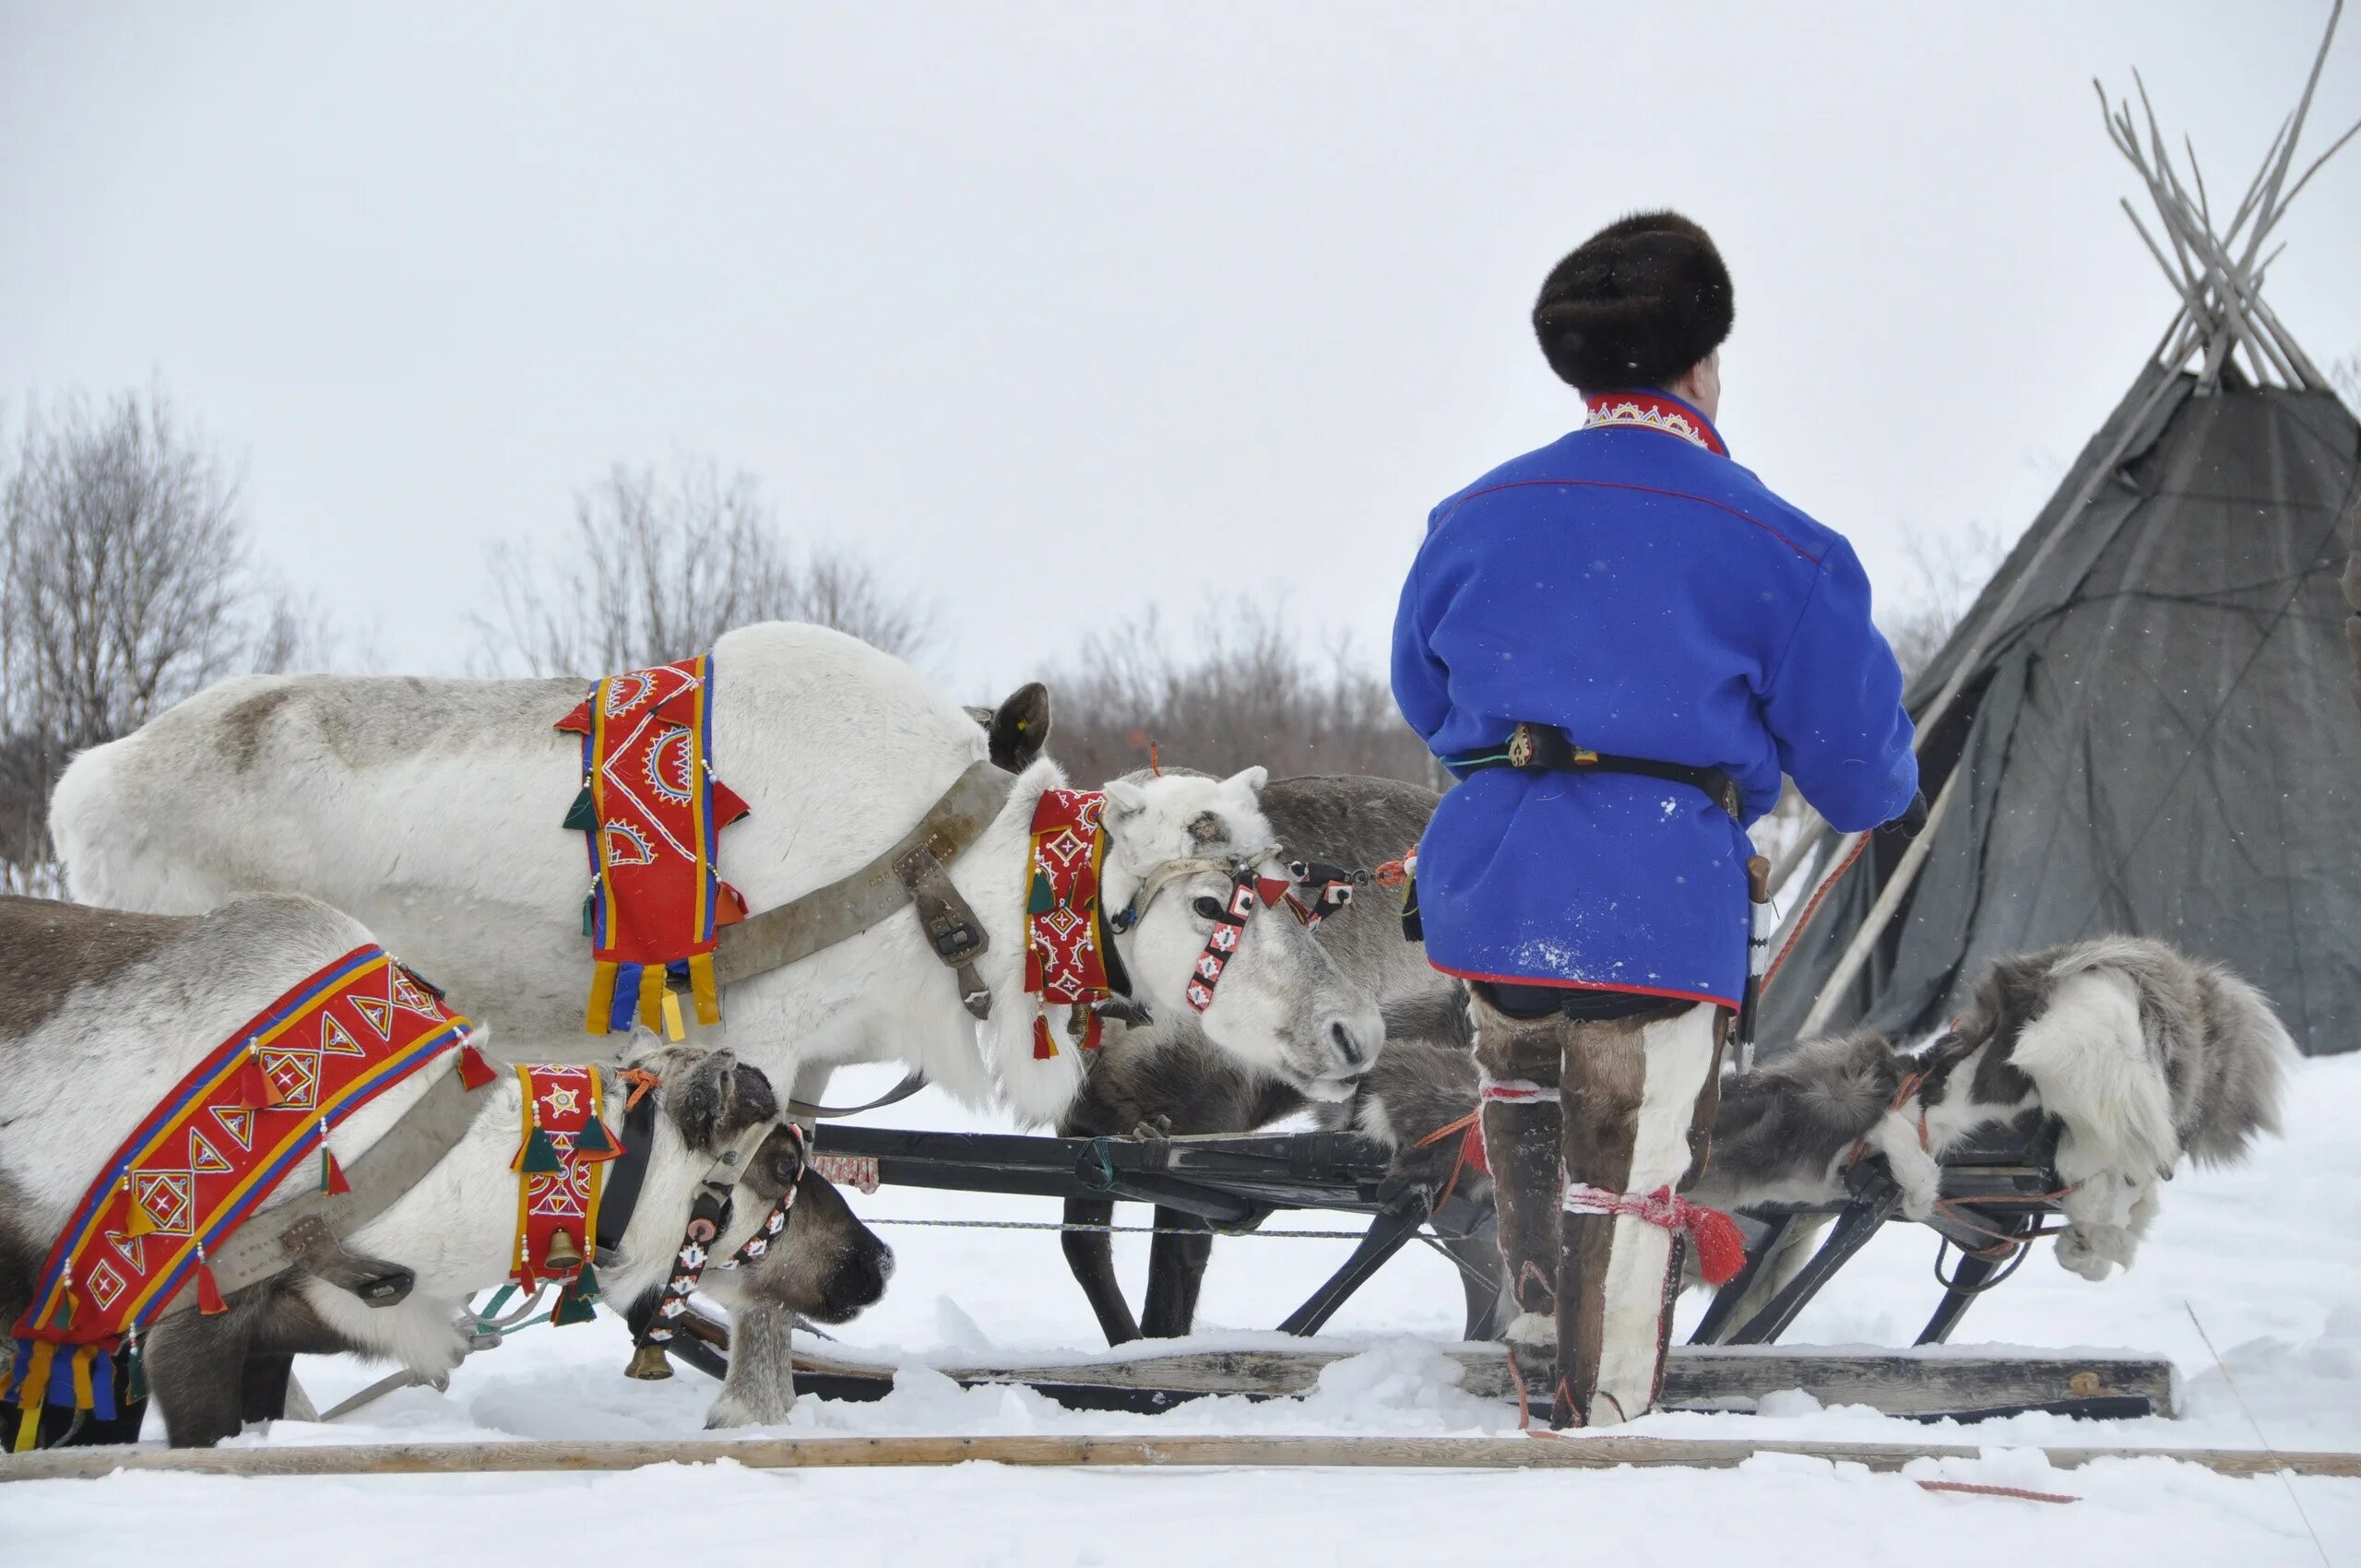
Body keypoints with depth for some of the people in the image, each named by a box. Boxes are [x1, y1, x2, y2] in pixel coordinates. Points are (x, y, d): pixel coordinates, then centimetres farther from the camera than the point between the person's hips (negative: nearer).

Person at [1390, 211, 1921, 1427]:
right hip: (1661, 902, -4)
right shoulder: (1775, 549, -4)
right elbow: (1856, 759, 1)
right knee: (1632, 1177, 4)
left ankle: (1537, 1307, 38)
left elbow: (1421, 698, 22)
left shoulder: (1476, 518, 7)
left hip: (1488, 890, 4)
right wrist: (1888, 791, 25)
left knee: (1521, 1083, 30)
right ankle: (1600, 1415, 9)